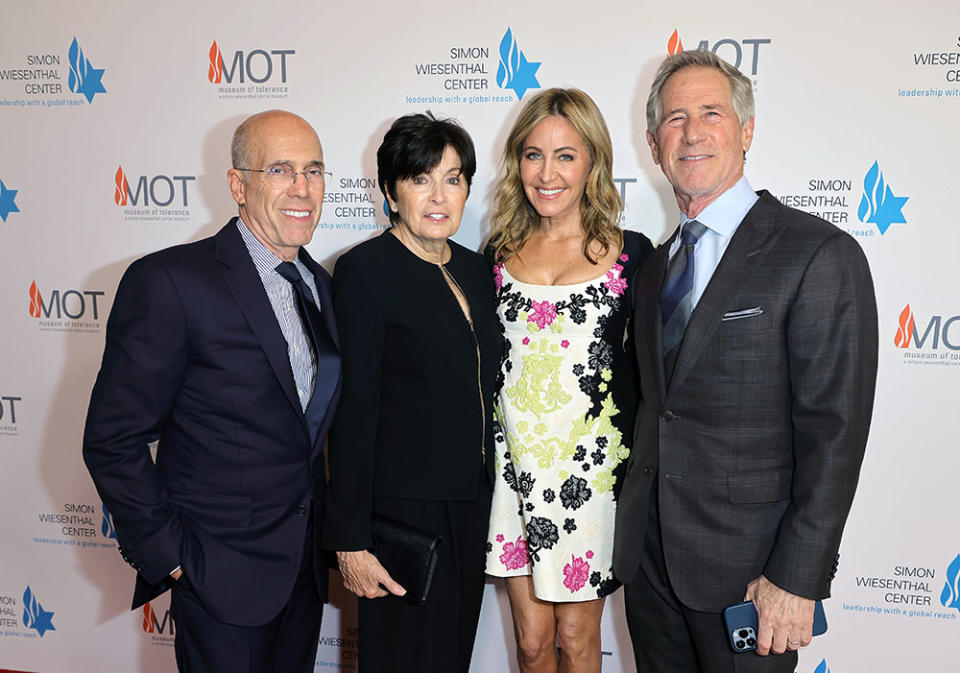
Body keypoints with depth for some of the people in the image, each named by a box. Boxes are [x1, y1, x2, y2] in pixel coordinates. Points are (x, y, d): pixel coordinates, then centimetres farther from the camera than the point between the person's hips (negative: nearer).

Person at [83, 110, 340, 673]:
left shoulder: (321, 285, 6)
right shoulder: (169, 282, -16)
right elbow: (113, 441, -14)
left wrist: (332, 536, 9)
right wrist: (169, 556, -12)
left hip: (305, 564, 7)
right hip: (223, 575, -6)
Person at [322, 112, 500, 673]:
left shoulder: (476, 270, 9)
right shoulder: (365, 270, -12)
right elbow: (353, 411, -15)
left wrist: (486, 494, 12)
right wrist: (351, 540, -15)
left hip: (472, 503, 6)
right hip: (403, 506, -6)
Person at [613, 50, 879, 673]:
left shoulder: (821, 256, -12)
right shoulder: (656, 265, 10)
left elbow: (834, 435, -15)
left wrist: (796, 578, -17)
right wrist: (638, 522, 7)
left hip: (747, 571, -6)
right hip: (648, 559, 6)